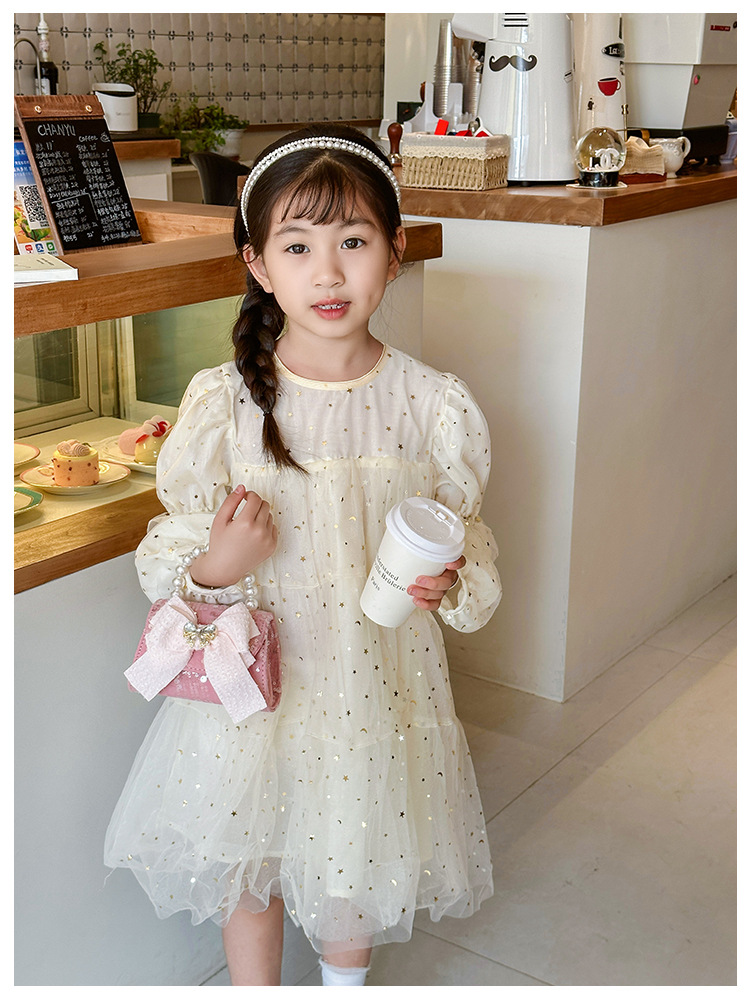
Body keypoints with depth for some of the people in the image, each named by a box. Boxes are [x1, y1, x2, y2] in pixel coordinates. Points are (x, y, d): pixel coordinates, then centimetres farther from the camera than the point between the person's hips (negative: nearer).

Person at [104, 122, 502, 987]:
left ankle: (345, 983, 53)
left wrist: (449, 586, -19)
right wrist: (213, 568, -26)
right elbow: (164, 561, -5)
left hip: (379, 680, 1)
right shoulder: (223, 402, -12)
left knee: (358, 869, 21)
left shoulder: (430, 405, -9)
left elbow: (472, 548, 2)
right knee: (249, 868, 18)